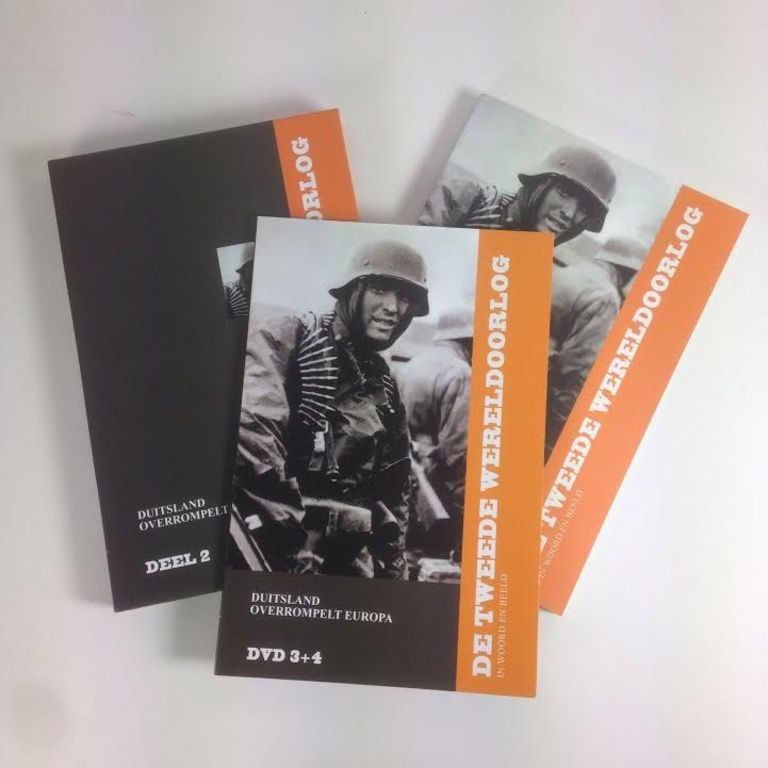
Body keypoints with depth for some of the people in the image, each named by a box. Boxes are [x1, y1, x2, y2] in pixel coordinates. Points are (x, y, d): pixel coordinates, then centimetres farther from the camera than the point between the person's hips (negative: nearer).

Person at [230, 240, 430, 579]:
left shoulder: (385, 388, 14)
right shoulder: (287, 338, -6)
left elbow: (393, 490, 20)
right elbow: (250, 430, -22)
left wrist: (391, 570, 16)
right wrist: (294, 540, -20)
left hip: (344, 558, 6)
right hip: (264, 549, -6)